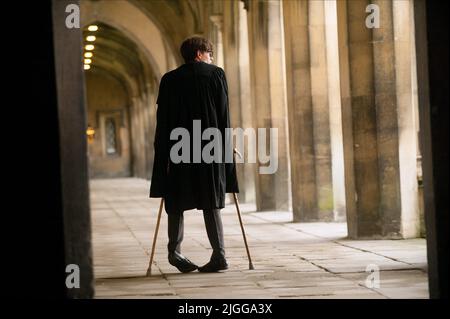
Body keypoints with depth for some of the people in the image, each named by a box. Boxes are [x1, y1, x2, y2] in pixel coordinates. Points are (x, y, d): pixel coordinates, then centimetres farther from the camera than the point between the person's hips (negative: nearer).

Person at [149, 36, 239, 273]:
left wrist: (164, 154, 6)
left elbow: (162, 121, 3)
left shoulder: (169, 79, 6)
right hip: (211, 148, 0)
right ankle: (219, 254, -4)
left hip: (178, 150, 0)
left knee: (177, 202, 11)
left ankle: (175, 252, 10)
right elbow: (224, 115, 3)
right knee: (211, 202, 4)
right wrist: (224, 146, 9)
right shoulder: (216, 74, 4)